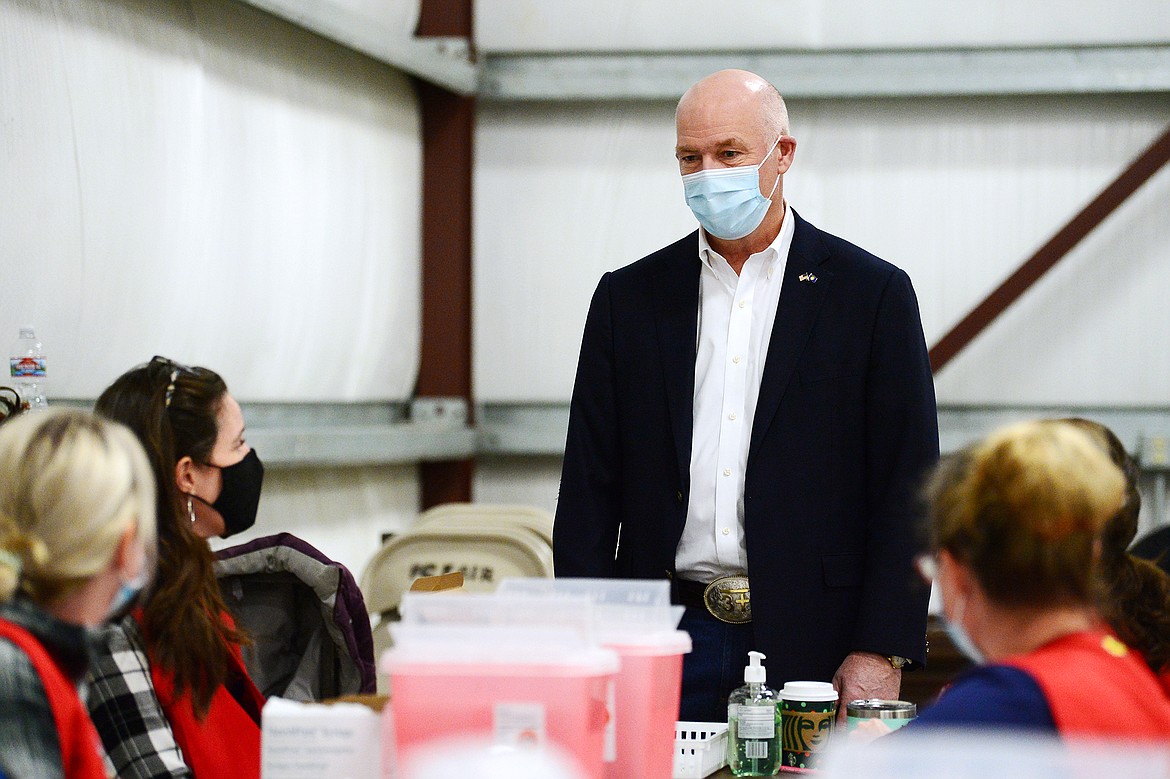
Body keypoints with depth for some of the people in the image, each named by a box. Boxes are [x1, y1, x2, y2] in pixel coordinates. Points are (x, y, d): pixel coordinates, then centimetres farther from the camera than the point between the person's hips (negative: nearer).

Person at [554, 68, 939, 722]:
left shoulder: (872, 293, 2)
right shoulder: (629, 298, 10)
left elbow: (908, 488, -1)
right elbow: (589, 490, 9)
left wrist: (882, 653, -8)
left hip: (811, 644, -2)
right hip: (669, 643, 2)